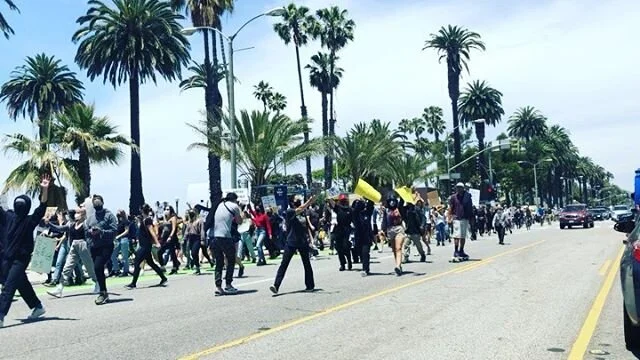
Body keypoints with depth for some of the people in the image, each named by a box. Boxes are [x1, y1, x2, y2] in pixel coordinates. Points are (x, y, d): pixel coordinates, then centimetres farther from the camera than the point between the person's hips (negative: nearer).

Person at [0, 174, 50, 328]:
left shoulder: (30, 220, -9)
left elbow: (42, 208, -21)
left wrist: (44, 190, -34)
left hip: (21, 259, -6)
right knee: (22, 284, 17)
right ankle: (38, 307, 33)